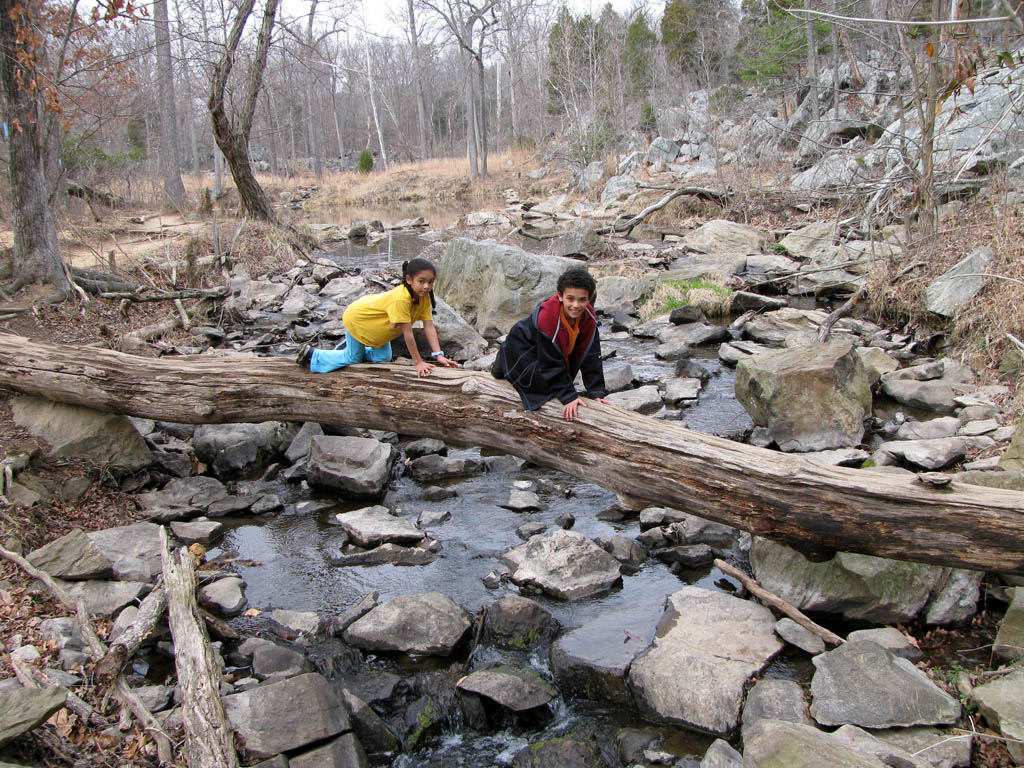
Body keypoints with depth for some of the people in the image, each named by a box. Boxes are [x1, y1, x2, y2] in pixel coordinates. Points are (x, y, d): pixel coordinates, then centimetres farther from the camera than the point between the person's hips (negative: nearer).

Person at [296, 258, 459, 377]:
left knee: (383, 358, 10)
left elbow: (429, 326, -19)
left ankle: (349, 347, 34)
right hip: (356, 318, -8)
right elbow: (407, 333, -39)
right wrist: (418, 362, -33)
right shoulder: (401, 299, -42)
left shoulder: (425, 297, -19)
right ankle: (311, 354, 24)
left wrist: (438, 355, -26)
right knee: (352, 358, 6)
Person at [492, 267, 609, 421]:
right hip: (524, 346, -6)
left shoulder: (589, 318, -24)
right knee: (543, 383, -18)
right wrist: (569, 397, -35)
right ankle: (502, 362, 5)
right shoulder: (546, 318, -42)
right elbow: (552, 365, -35)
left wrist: (596, 393, -23)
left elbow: (591, 357, -18)